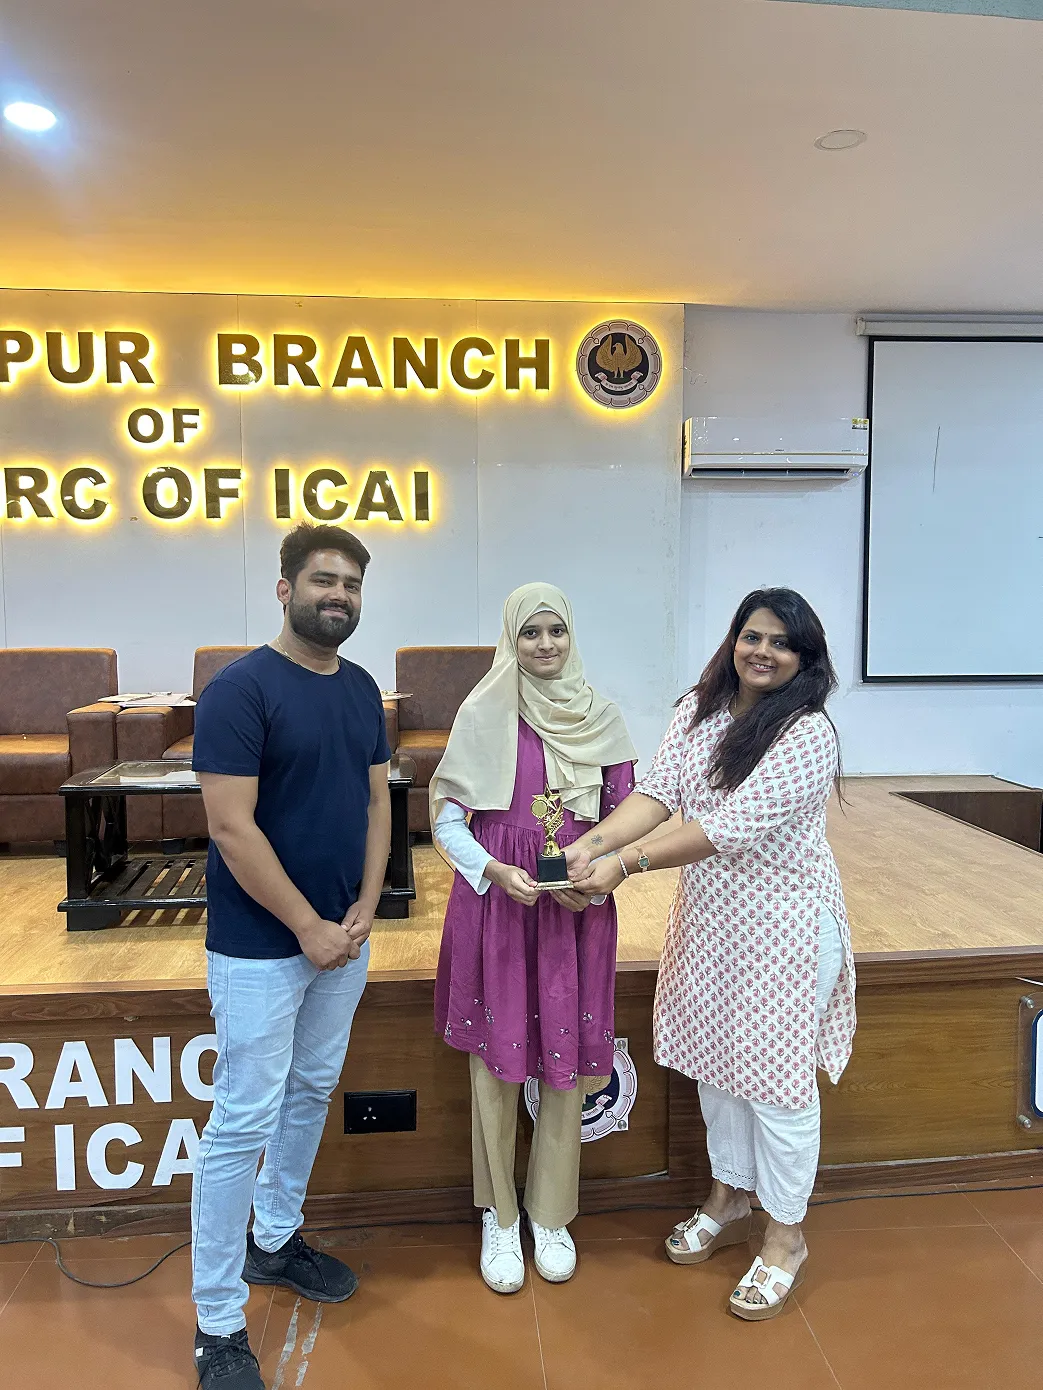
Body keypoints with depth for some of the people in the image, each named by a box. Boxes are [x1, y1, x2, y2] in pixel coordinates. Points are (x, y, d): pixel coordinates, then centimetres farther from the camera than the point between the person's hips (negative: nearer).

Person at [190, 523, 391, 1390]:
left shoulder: (361, 689, 6)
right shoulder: (241, 690, -16)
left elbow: (376, 801, 9)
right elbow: (232, 829, -19)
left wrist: (365, 909, -2)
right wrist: (308, 927, -16)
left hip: (343, 937, 7)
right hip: (261, 946, -7)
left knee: (311, 1093, 20)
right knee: (244, 1123, 2)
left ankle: (274, 1239, 42)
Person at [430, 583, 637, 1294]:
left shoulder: (603, 717, 2)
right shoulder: (483, 713, -4)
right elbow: (447, 816, -3)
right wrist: (495, 871, -17)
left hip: (579, 909, 2)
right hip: (495, 902, -2)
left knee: (567, 1062, 10)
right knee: (497, 1058, 8)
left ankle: (551, 1216, 33)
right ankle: (499, 1219, 31)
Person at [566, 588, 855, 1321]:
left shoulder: (809, 733, -19)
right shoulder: (700, 709, 1)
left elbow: (734, 826, -26)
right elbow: (658, 791, -9)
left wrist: (628, 862, -31)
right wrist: (595, 840, -28)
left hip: (783, 924, -6)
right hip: (708, 914, 6)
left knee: (775, 1072, 6)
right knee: (715, 1060, 19)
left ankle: (786, 1238, 29)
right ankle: (729, 1201, 42)